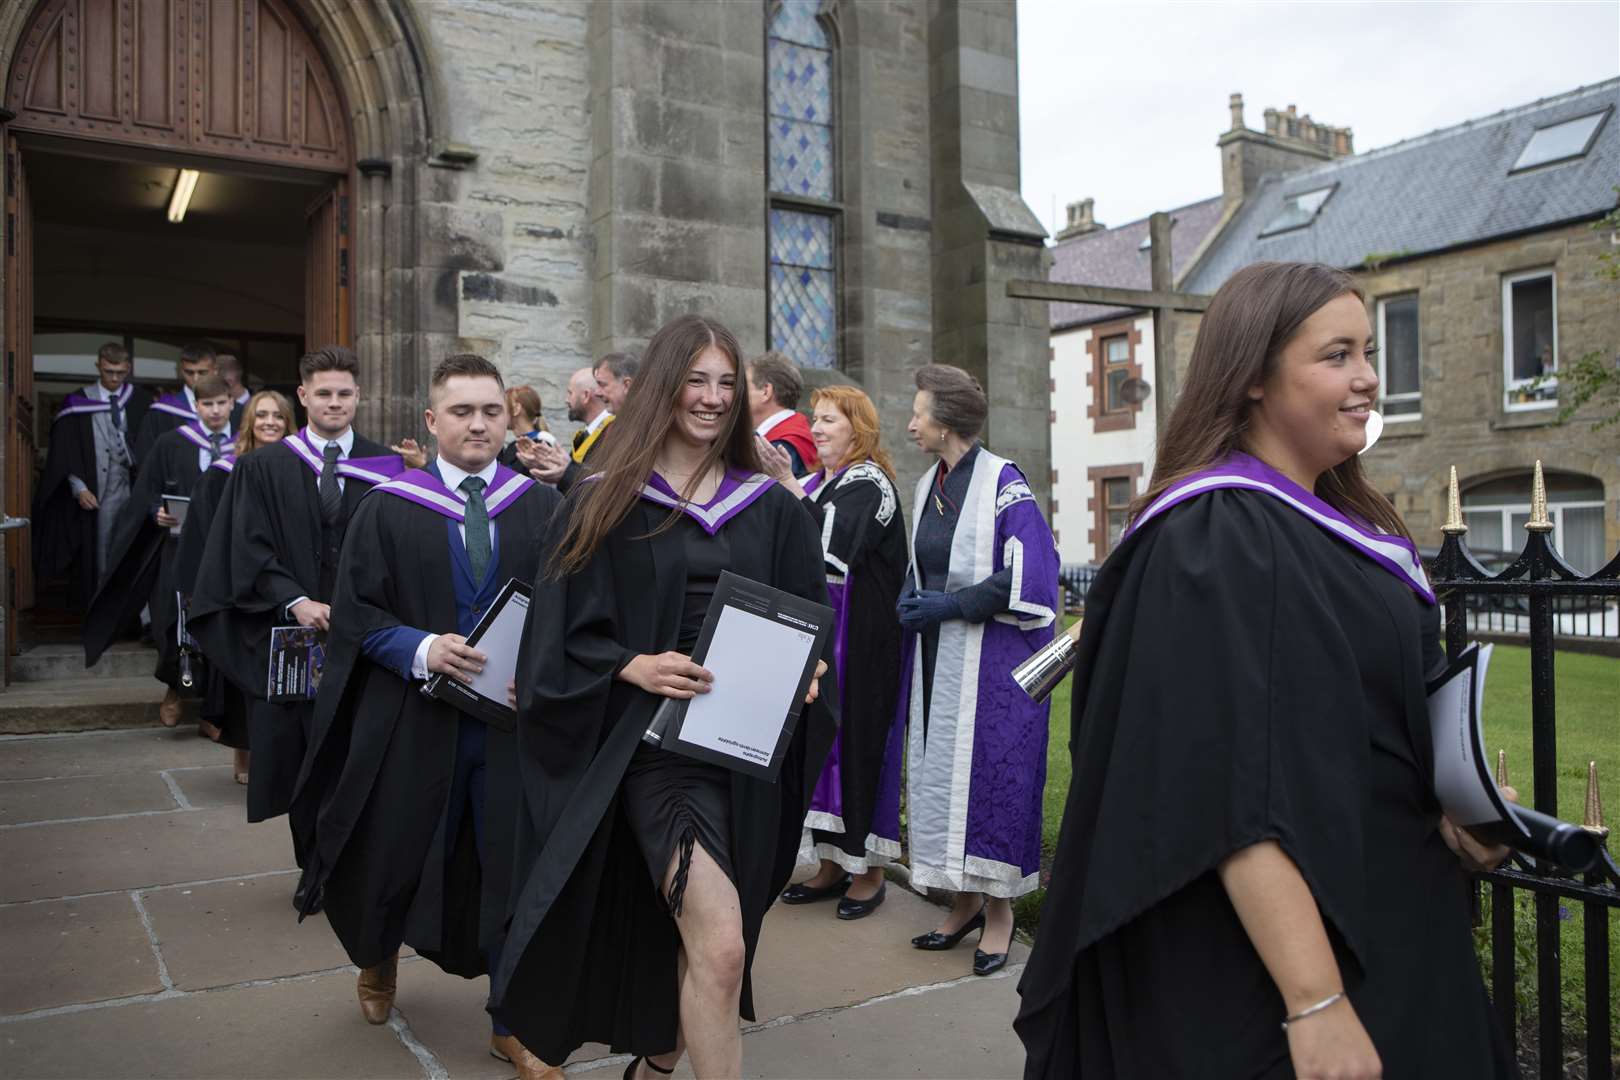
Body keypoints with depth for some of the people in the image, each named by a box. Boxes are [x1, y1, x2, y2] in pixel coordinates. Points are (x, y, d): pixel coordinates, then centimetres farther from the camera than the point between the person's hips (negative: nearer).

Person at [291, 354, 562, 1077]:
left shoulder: (543, 508, 3)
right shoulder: (388, 508, 0)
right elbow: (355, 611, -2)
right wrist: (422, 649, -18)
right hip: (414, 720, 0)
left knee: (513, 868, 3)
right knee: (399, 857, 15)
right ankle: (379, 956, 50)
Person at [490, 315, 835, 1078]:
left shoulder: (770, 509, 7)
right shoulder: (606, 502, -1)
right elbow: (563, 632, -3)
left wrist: (805, 673, -9)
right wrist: (634, 667, -19)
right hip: (655, 738, -4)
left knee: (699, 942, 17)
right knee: (720, 947, -17)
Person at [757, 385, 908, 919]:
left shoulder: (870, 483, -9)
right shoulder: (815, 484, 15)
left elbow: (832, 542, -27)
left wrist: (786, 484, -31)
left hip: (860, 641, -8)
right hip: (816, 632, 8)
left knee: (857, 741, -3)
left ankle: (869, 871, 9)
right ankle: (831, 863, 20)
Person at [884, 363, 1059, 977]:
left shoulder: (1003, 483, -11)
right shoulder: (928, 486, 11)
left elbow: (1028, 576, -17)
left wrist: (947, 605, -16)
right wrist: (911, 599, 2)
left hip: (989, 661, -7)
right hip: (935, 659, 7)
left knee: (987, 772, -2)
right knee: (939, 774, 9)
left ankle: (998, 908, 13)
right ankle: (965, 900, 23)